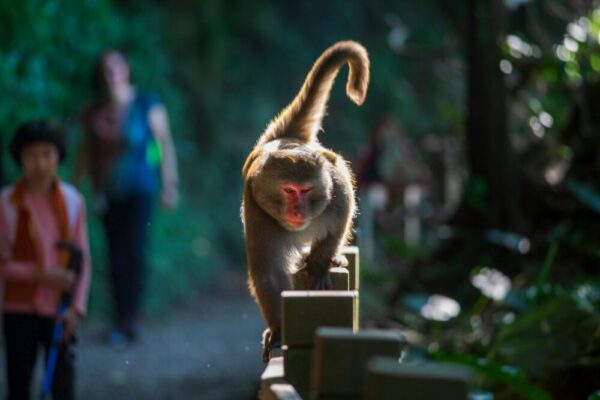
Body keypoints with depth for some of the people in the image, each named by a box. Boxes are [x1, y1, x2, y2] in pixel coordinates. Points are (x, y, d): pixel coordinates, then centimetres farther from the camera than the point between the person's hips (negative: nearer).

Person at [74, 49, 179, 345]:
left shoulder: (146, 104, -3)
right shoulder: (94, 113, 8)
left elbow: (165, 144, 0)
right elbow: (87, 152, 12)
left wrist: (169, 184, -3)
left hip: (139, 190, -4)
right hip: (109, 195, 4)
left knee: (134, 251, -12)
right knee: (116, 256, 4)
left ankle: (129, 318, -10)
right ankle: (124, 320, 11)